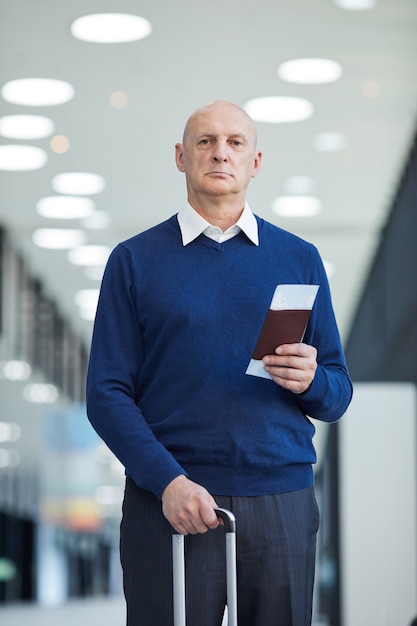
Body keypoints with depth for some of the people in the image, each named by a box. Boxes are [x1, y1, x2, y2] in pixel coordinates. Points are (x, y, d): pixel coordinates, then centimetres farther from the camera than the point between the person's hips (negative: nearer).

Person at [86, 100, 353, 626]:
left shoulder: (300, 259, 12)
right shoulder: (134, 260, 6)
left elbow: (338, 395, 12)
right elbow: (107, 393, 1)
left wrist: (311, 380, -11)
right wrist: (168, 480, -13)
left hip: (282, 503, 2)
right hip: (168, 504, -2)